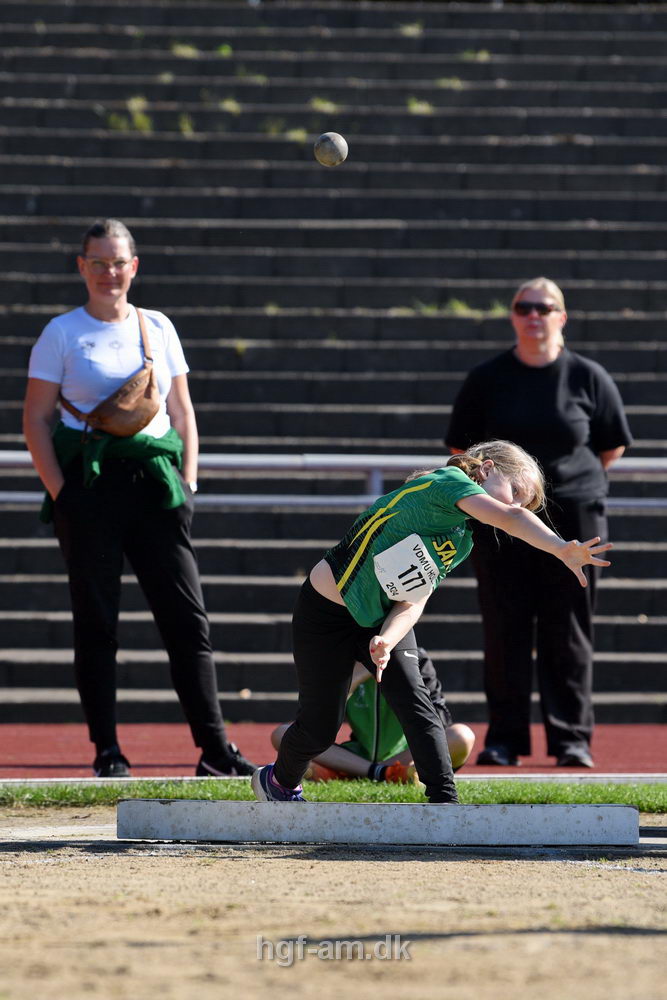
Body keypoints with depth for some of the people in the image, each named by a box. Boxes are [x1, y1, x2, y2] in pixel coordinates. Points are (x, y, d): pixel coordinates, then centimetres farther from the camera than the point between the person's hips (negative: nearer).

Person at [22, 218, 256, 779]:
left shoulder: (158, 329, 13)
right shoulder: (63, 334, 3)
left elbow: (182, 412, 17)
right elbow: (36, 420, 1)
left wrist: (187, 484, 7)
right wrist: (60, 493, -8)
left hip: (154, 482, 3)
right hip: (89, 484, -3)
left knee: (188, 617, -2)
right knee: (96, 621, 0)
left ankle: (215, 749, -1)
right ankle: (107, 750, 6)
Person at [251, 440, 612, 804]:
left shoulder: (462, 542, 3)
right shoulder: (448, 482, -23)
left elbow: (415, 600, -7)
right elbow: (509, 516, -41)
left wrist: (388, 640, -26)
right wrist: (562, 549, -53)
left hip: (384, 619, 7)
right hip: (327, 614, -7)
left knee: (415, 704, -13)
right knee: (320, 728, 5)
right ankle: (279, 782, 34)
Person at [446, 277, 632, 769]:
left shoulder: (588, 377, 2)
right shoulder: (487, 378, 4)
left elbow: (612, 447, 10)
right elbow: (462, 446, 11)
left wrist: (566, 473, 5)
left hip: (574, 516, -1)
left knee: (568, 634, 1)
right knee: (504, 631, 1)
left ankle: (572, 738, 6)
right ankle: (504, 740, 6)